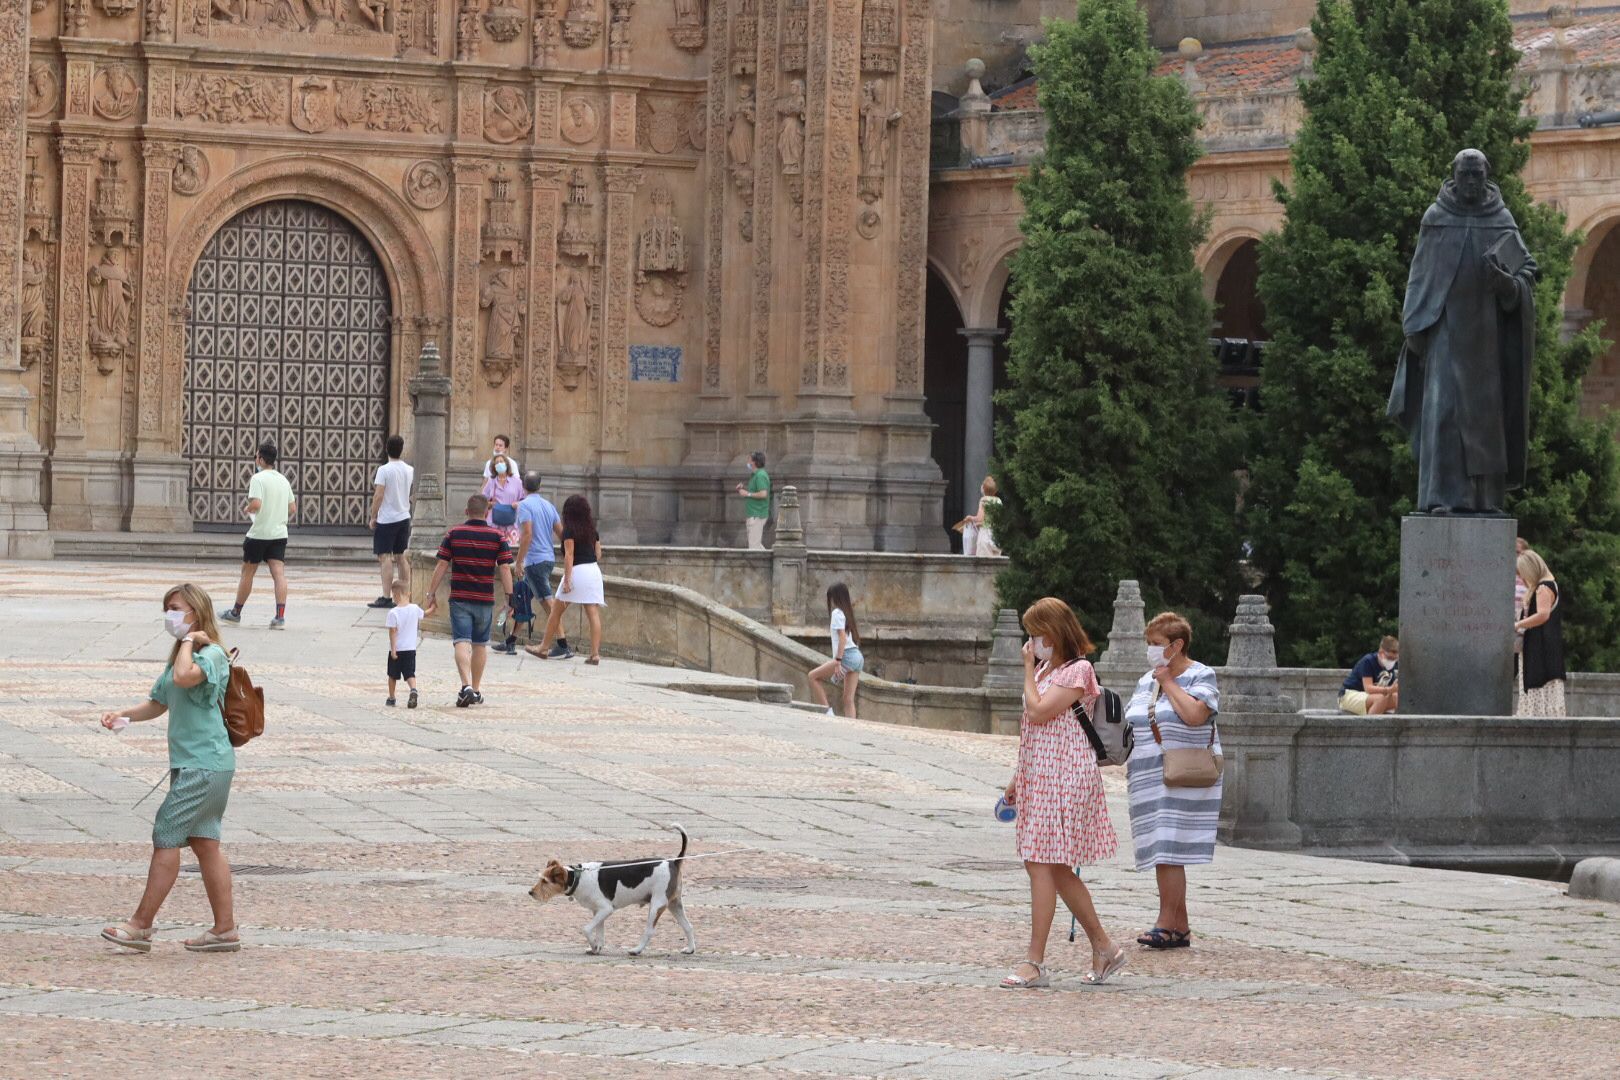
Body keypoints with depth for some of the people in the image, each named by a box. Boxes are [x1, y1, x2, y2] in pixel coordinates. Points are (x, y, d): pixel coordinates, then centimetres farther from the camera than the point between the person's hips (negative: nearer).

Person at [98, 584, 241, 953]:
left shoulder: (211, 653, -13)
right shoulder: (182, 655, 19)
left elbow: (183, 677, -34)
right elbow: (158, 703, 24)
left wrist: (188, 641, -19)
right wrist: (122, 714, 7)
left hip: (204, 765, -10)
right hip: (190, 762, 10)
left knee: (166, 837, -8)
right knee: (205, 843, 10)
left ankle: (141, 926, -4)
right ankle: (225, 929, 12)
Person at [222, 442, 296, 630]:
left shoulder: (258, 478, -11)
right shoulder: (283, 480, 10)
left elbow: (256, 504, -23)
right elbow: (293, 509, 12)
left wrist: (247, 510, -3)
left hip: (259, 533, -5)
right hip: (279, 533, 5)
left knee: (247, 573, 10)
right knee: (279, 574, -4)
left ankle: (236, 612, 23)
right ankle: (280, 617, -16)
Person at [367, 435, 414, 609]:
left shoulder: (384, 470, -13)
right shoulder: (409, 470, 5)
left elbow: (378, 496, -16)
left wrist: (373, 517, -8)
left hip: (386, 519, -6)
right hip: (404, 517, 6)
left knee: (385, 557, -6)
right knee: (402, 557, 13)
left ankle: (386, 597, -12)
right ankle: (405, 596, 16)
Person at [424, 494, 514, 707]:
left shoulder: (454, 534, 0)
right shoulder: (496, 536, 0)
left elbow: (442, 565, -1)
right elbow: (505, 569, -3)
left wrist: (431, 594, 6)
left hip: (459, 598, -1)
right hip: (485, 600, 1)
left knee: (462, 642, -6)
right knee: (480, 644, 14)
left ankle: (466, 685, -25)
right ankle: (476, 690, 22)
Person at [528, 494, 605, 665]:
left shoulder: (569, 530, -6)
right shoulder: (592, 529, 11)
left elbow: (569, 555, -13)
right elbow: (598, 553, 15)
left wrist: (567, 579, -16)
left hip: (577, 569, -5)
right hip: (594, 570, 5)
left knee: (556, 611, 8)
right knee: (593, 613, -1)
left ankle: (544, 648, 17)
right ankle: (595, 653, -10)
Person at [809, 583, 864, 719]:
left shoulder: (837, 613, -6)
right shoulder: (847, 612, 21)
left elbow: (842, 637, -15)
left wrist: (838, 661, -18)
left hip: (847, 656, -9)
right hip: (857, 657, 9)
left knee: (813, 676, 0)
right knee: (849, 699, 4)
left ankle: (827, 711, -5)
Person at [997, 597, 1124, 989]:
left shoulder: (1076, 671, -11)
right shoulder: (1046, 669, 17)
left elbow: (1037, 712, -21)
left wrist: (1029, 670, -10)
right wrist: (1017, 779, 22)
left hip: (1063, 777, -10)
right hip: (1038, 779, 10)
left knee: (1042, 865, -12)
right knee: (1057, 869, 11)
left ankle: (1034, 962, -11)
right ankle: (1104, 948, 20)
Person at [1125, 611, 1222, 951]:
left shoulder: (1200, 677, -3)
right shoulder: (1146, 682, 17)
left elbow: (1194, 715, -20)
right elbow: (1130, 724, 21)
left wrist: (1169, 682, -10)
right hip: (1148, 780, 7)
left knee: (1168, 852, -13)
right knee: (1162, 854, 6)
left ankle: (1167, 925, -12)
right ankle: (1181, 928, 10)